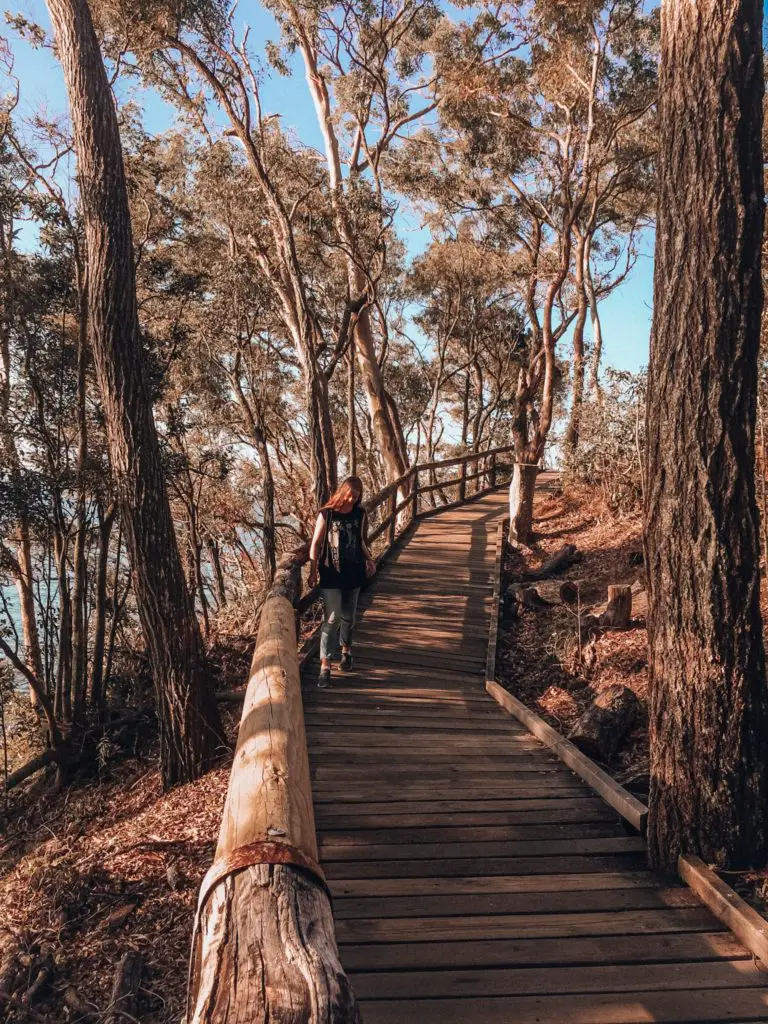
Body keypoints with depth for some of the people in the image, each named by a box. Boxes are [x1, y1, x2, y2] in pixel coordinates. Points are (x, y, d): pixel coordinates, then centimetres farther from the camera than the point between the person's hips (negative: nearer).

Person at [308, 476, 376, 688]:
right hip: (331, 574, -3)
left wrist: (369, 559, 1)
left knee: (348, 616, 16)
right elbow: (316, 543, -6)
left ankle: (346, 651, 38)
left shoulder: (360, 515, 3)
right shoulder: (327, 514, -8)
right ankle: (325, 665, -6)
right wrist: (313, 571, -11)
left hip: (353, 573, 4)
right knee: (332, 618, -8)